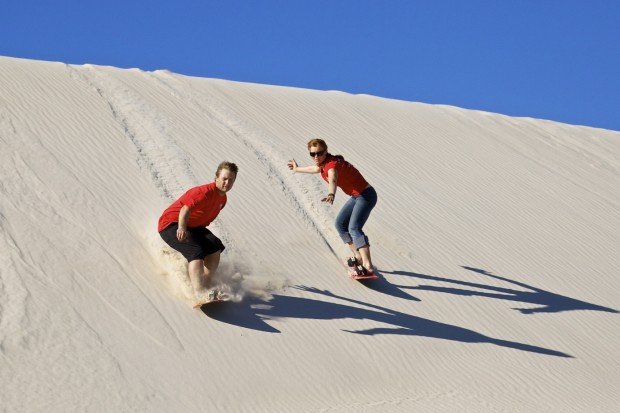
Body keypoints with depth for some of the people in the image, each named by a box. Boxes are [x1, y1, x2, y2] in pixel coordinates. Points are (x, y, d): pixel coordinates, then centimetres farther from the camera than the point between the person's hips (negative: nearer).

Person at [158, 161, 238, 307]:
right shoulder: (205, 192, -22)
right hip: (170, 224, -10)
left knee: (215, 247, -8)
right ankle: (200, 295, -44)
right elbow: (186, 209, -36)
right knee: (196, 252, -29)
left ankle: (206, 287, -11)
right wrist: (182, 228, -51)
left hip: (192, 226, 10)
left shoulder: (222, 199, 8)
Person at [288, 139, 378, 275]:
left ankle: (368, 266, -39)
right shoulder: (323, 163, 6)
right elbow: (315, 169, 33)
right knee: (340, 224, 19)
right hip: (356, 197, 11)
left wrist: (331, 195, -67)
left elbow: (332, 180, -47)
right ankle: (358, 257, 26)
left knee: (354, 228, -26)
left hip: (366, 196, -11)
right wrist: (297, 169, 50)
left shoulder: (332, 164, -23)